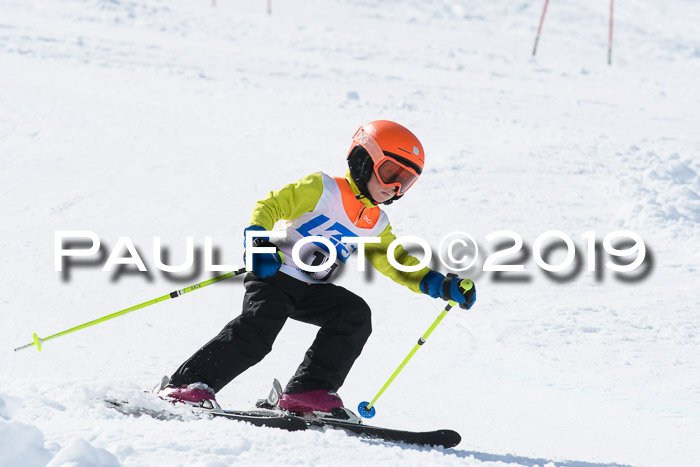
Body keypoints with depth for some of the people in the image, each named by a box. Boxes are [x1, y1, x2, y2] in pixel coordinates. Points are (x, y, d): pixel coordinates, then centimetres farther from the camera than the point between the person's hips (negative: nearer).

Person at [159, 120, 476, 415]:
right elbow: (271, 205, -10)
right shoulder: (322, 190, -6)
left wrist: (441, 286, 5)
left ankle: (307, 392, -19)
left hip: (313, 292, 7)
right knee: (257, 331, -27)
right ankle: (188, 384, -21)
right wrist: (259, 241, -28)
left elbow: (398, 263, 19)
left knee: (355, 314, -17)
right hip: (276, 274, -6)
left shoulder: (375, 225, 14)